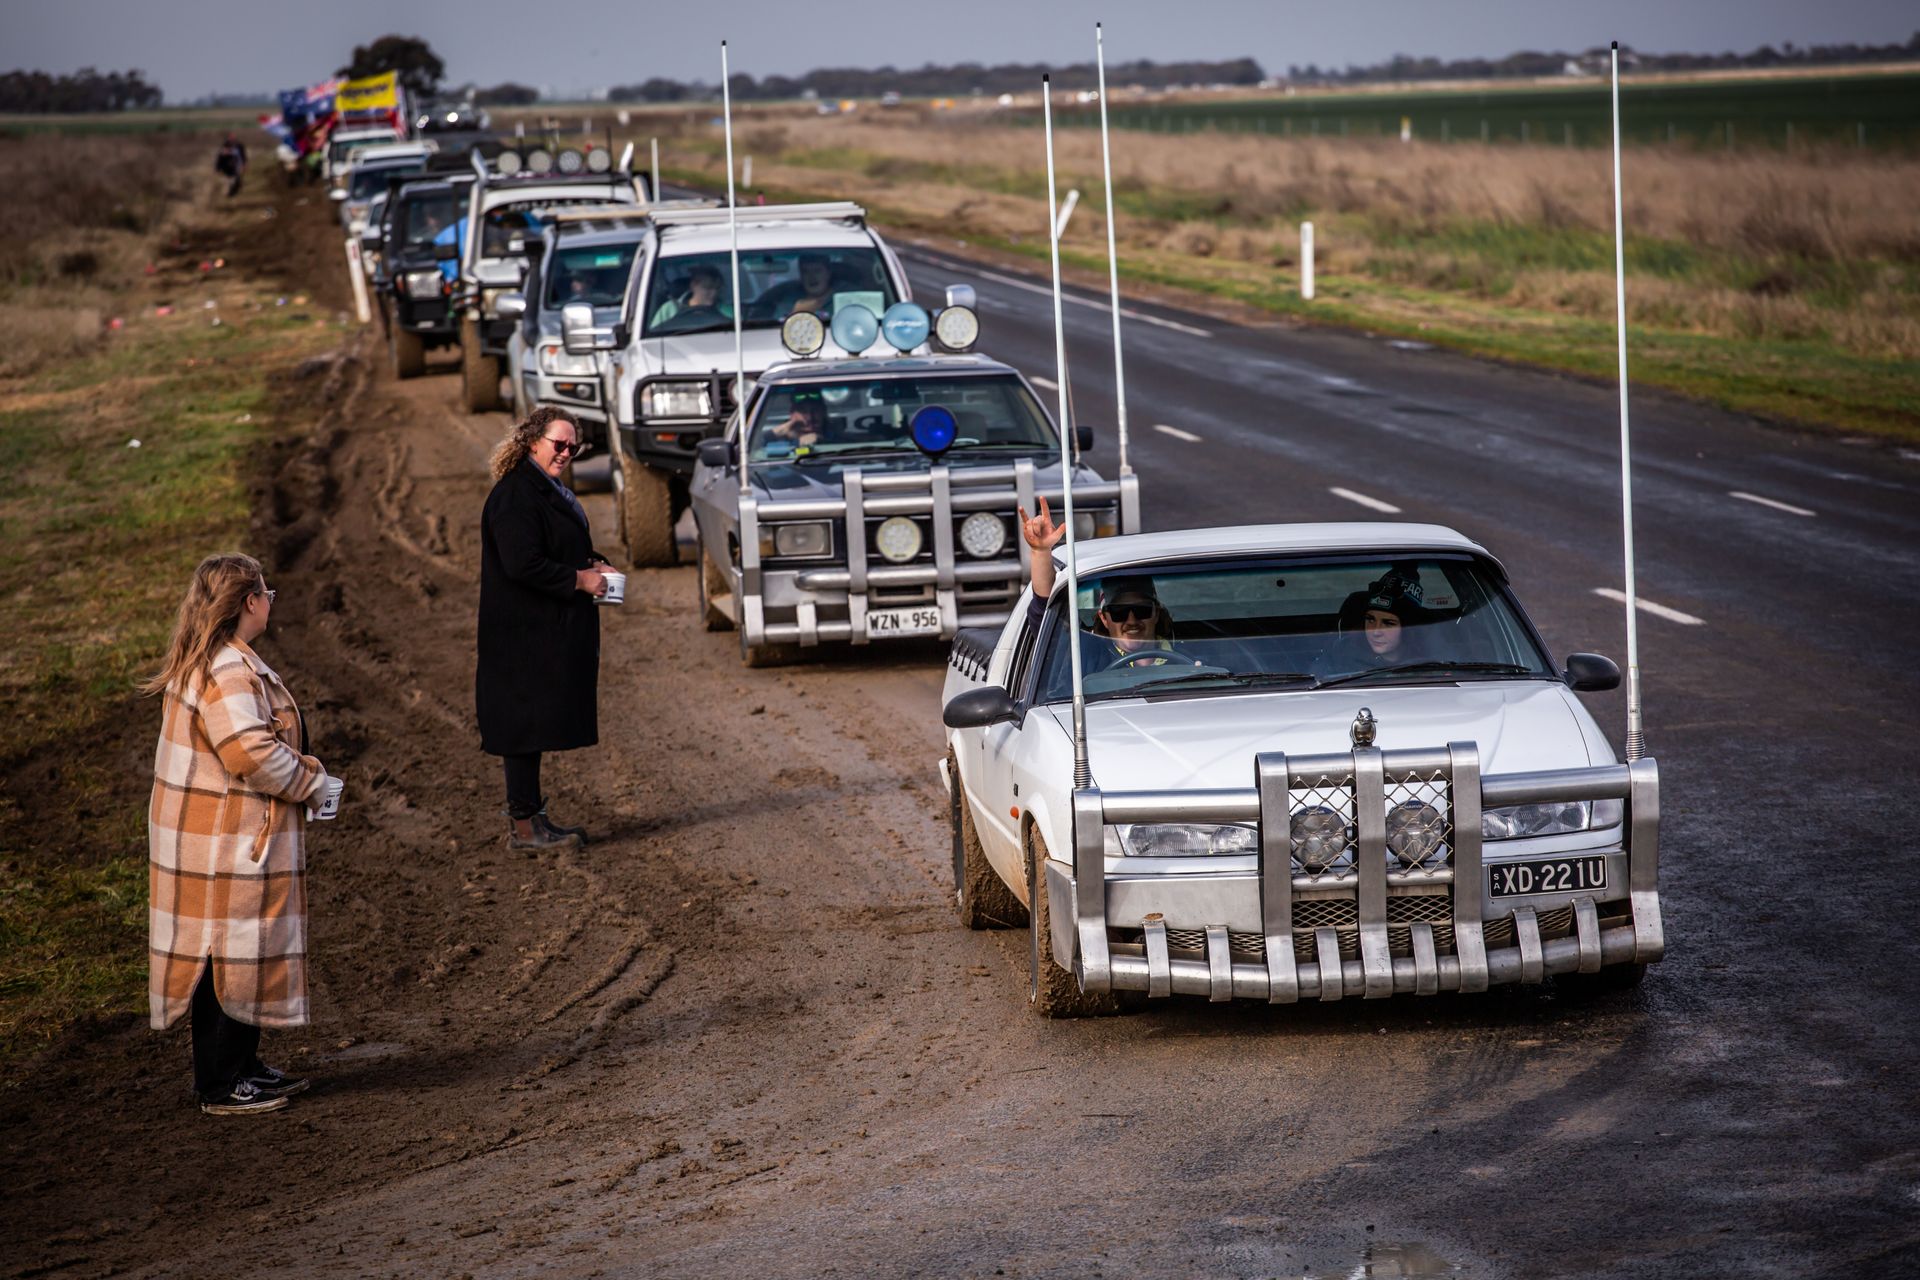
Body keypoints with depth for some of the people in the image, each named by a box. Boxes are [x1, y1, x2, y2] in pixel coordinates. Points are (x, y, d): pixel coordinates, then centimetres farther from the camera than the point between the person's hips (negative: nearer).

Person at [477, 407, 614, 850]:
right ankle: (524, 825, -3)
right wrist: (579, 579, -16)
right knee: (527, 727, -6)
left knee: (536, 727, 13)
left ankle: (530, 817, 18)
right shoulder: (514, 495, -17)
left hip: (549, 634, 10)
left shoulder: (546, 491, 16)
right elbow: (522, 564, -24)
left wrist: (593, 563, 9)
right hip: (526, 635, -10)